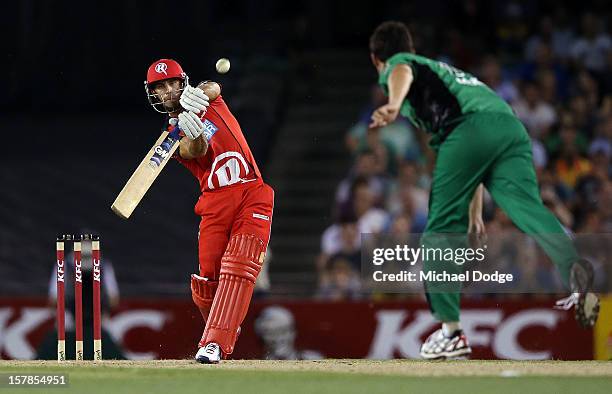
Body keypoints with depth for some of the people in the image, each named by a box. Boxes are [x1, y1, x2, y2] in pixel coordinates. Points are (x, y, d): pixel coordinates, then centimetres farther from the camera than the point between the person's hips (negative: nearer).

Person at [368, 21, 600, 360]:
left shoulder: (395, 66, 23)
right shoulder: (442, 70, 44)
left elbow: (404, 73, -8)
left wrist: (394, 106, -29)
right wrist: (475, 214, 50)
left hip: (470, 126, -6)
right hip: (511, 125, 6)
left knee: (442, 227, 3)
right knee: (526, 205, -15)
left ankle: (450, 330, 0)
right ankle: (574, 269, -43)